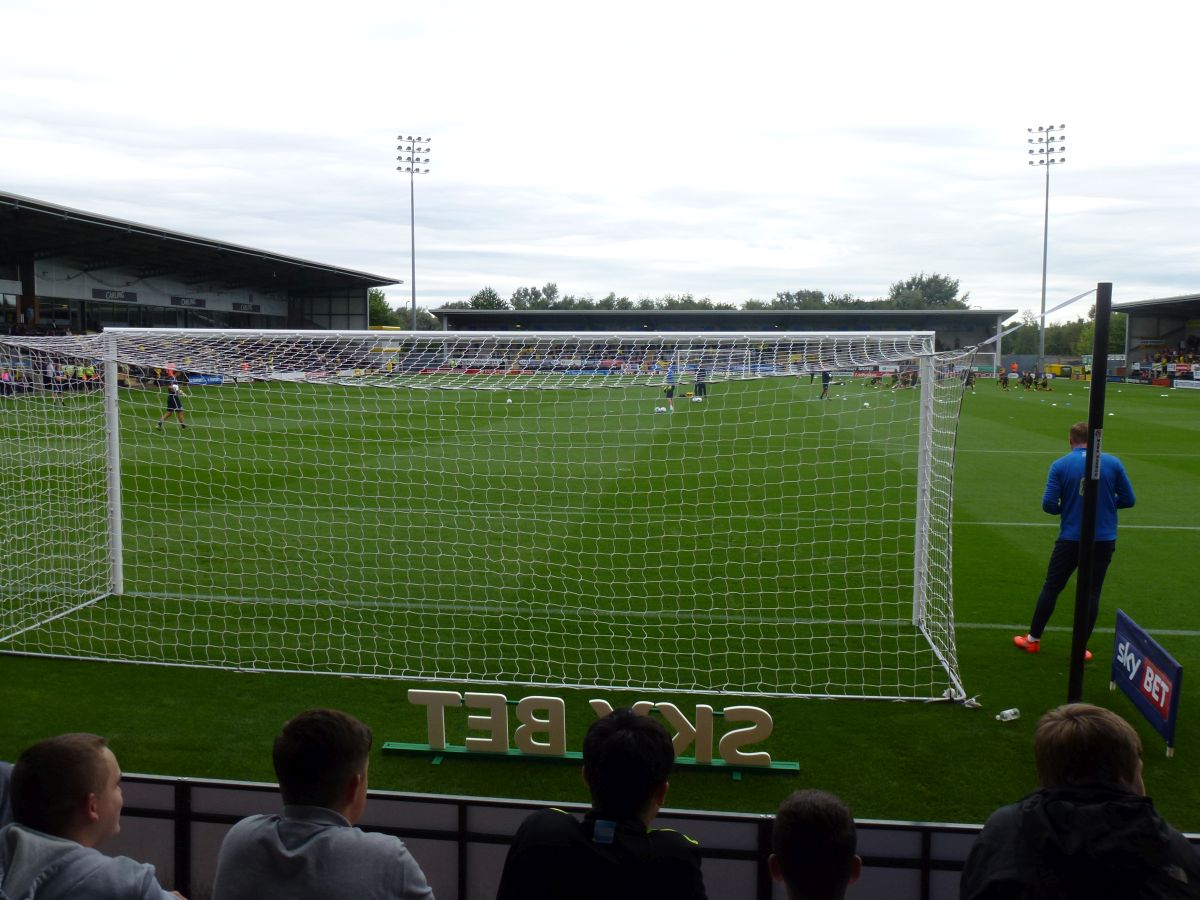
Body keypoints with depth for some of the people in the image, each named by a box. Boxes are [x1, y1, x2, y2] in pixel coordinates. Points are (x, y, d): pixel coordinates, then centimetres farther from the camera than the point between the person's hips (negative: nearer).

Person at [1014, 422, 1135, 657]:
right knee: (1091, 592, 10)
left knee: (1051, 587, 12)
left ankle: (1033, 639, 21)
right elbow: (1128, 499, 1)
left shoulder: (1059, 465, -7)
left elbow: (1048, 504, -11)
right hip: (1103, 540, 1)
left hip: (1070, 539, -1)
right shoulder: (1113, 463, -3)